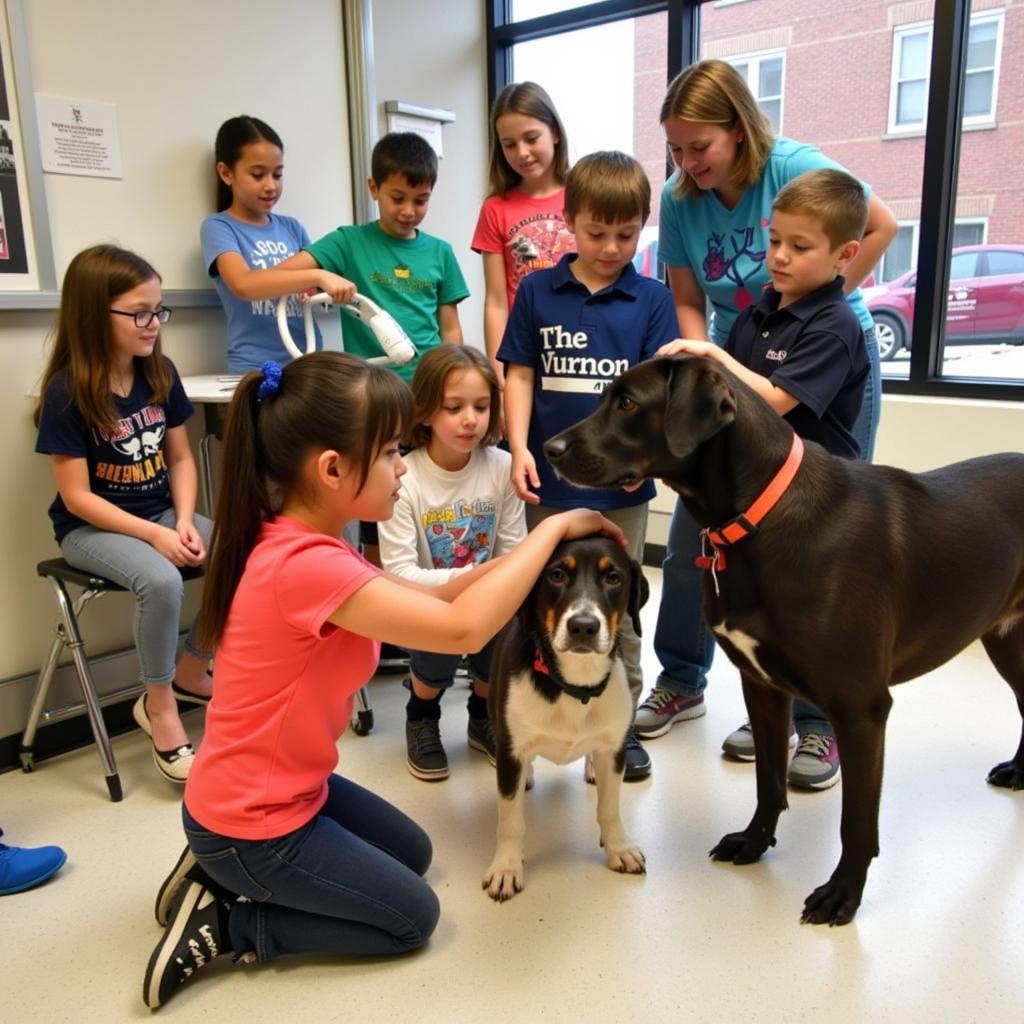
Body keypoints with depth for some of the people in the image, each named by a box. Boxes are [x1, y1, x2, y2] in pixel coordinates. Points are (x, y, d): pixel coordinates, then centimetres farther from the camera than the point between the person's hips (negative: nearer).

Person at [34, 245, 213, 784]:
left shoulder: (161, 374, 0)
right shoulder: (68, 392, -15)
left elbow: (180, 458, 5)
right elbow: (77, 497, -16)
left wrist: (183, 522, -11)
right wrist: (155, 535, -23)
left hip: (163, 514, 5)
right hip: (91, 527, -5)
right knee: (160, 580, -35)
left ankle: (190, 671, 5)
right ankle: (160, 708, -12)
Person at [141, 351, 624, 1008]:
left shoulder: (299, 542, -1)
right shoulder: (305, 564, -34)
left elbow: (425, 598, 1)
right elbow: (462, 629, -38)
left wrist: (525, 554, -10)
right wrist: (552, 529, -26)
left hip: (279, 788, 9)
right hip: (249, 822, -9)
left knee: (412, 853, 25)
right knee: (412, 916, 9)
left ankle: (225, 876, 20)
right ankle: (224, 924, 8)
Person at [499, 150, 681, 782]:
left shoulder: (652, 300, 2)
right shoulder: (538, 292, 3)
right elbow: (520, 376, 4)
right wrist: (519, 448, -8)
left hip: (622, 481, 0)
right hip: (551, 477, 1)